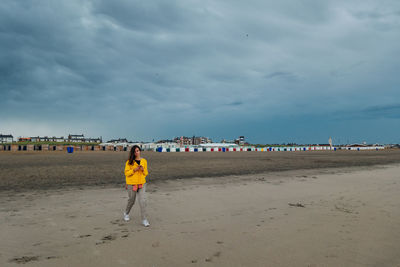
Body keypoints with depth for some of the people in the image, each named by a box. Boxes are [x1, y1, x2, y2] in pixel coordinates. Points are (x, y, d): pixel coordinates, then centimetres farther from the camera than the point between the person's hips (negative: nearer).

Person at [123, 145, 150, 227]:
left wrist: (143, 170, -10)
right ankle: (126, 213, 43)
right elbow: (126, 173, -4)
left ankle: (144, 220, -3)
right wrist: (134, 170, -18)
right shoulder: (129, 162, -3)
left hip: (141, 184, 1)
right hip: (132, 184, -1)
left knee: (142, 201, -9)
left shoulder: (144, 161, 5)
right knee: (131, 200, 14)